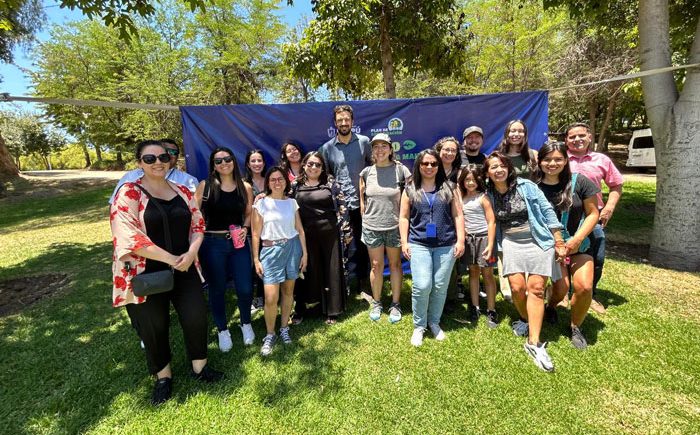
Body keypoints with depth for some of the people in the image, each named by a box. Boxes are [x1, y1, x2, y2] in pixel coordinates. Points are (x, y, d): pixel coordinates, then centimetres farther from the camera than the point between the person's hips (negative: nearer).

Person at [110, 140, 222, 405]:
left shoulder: (182, 191, 5)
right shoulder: (128, 193, -10)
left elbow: (197, 224, 7)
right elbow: (128, 236, -20)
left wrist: (191, 253, -11)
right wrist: (170, 258, -20)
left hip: (184, 269, 4)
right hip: (146, 273, -3)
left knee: (196, 317, 7)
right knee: (153, 327, 12)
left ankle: (199, 366, 32)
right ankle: (163, 376, 36)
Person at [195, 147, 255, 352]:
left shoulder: (245, 187, 3)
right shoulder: (205, 185, -2)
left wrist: (244, 228, -6)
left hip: (238, 243, 1)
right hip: (212, 243, -1)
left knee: (245, 288, 2)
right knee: (217, 289, 10)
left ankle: (246, 323, 32)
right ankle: (222, 330, 32)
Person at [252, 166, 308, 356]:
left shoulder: (292, 202, 7)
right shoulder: (261, 203, -2)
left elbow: (300, 230, 9)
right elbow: (256, 234, -1)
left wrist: (304, 253, 5)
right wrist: (256, 259, -4)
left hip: (292, 247, 3)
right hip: (271, 250, -2)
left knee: (288, 290, 10)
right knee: (271, 298, -5)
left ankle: (284, 328, 30)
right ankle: (270, 335, 17)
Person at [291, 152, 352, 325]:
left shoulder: (331, 183, 1)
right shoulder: (295, 185, 5)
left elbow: (342, 207, 1)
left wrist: (347, 230, -2)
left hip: (330, 233, 0)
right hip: (306, 235, 1)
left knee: (332, 270, 7)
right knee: (307, 270, 9)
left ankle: (331, 311, 22)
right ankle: (300, 310, 25)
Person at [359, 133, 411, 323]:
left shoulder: (400, 170, -5)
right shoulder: (366, 172, 2)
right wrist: (366, 218, 8)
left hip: (394, 226, -1)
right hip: (372, 227, 2)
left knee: (395, 265, 10)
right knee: (376, 266, 10)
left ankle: (395, 304, 25)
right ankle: (376, 303, 28)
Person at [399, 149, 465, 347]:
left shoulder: (448, 188, 9)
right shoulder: (410, 190, 7)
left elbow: (458, 215, 7)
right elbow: (404, 217, 6)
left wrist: (460, 240, 0)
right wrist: (404, 242, -2)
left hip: (446, 245, 2)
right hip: (419, 245, -1)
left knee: (440, 287, 7)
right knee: (422, 286, -8)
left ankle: (434, 322, 28)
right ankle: (419, 326, 12)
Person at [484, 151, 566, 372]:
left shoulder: (526, 186, -5)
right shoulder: (489, 195, 2)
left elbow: (547, 211, -3)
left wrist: (559, 242, -4)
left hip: (538, 241, -2)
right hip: (511, 243, 2)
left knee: (536, 288, -9)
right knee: (517, 287, -10)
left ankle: (534, 342, -7)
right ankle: (526, 319, 21)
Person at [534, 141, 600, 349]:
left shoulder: (579, 182, -8)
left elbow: (593, 214, -3)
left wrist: (576, 240, -14)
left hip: (579, 242, 1)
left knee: (584, 286, -14)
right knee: (561, 287, -12)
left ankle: (575, 327, 14)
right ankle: (550, 307, 26)